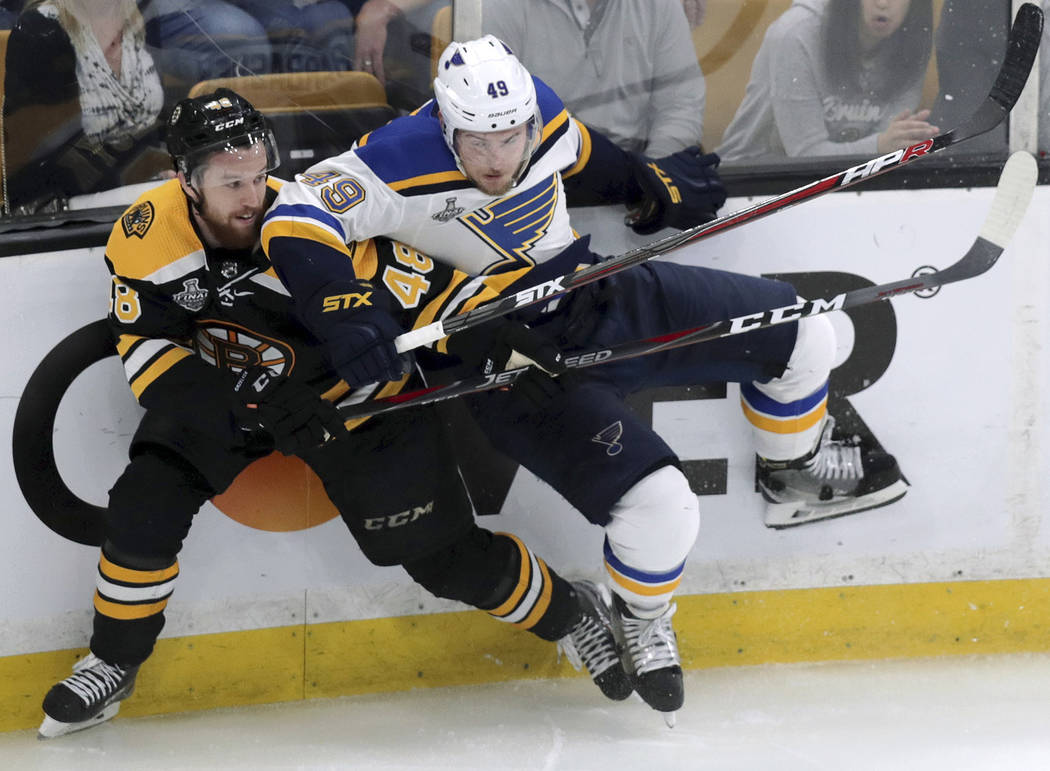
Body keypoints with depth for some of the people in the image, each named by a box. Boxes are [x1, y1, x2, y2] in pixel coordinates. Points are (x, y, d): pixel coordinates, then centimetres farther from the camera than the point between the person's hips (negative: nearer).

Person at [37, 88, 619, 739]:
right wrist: (254, 404, -32)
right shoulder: (146, 237, -23)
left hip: (352, 392, -3)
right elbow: (151, 350, -19)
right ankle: (114, 664, 11)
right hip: (223, 393, 3)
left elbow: (428, 292, -26)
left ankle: (568, 614, 21)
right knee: (145, 508, -12)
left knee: (443, 553, -3)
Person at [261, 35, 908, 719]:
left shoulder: (538, 110, -9)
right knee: (657, 507, -24)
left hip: (599, 295, 7)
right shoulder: (402, 162, -28)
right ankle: (640, 621, 10)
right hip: (510, 351, -7)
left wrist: (651, 182, 20)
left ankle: (797, 475, 40)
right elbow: (293, 224, -33)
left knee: (797, 334, 9)